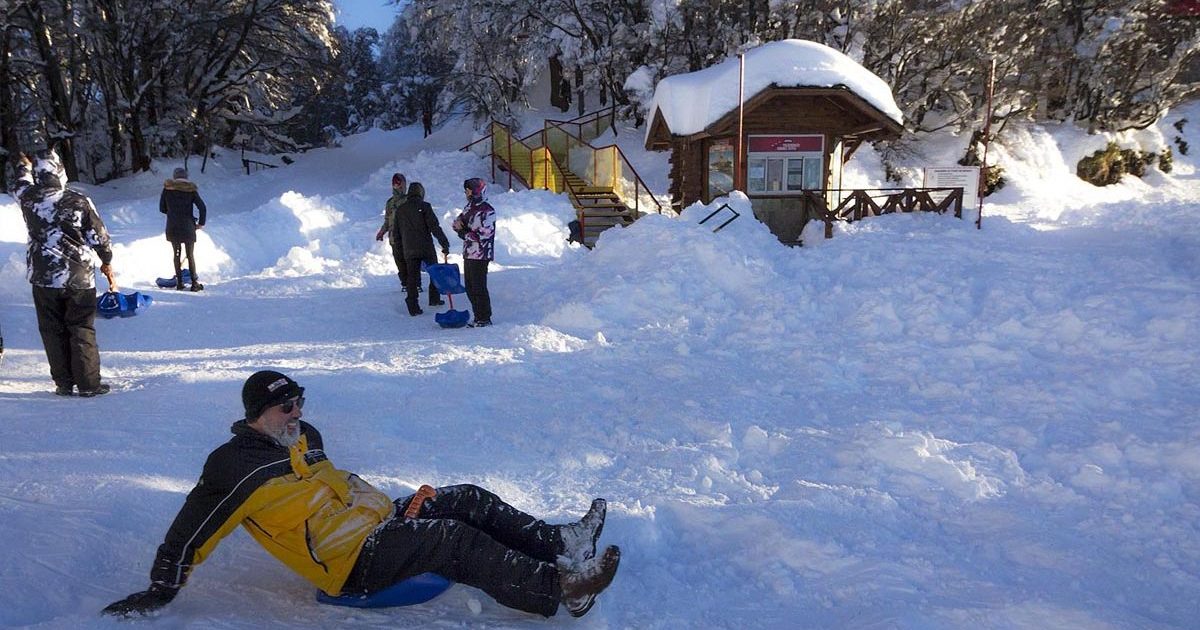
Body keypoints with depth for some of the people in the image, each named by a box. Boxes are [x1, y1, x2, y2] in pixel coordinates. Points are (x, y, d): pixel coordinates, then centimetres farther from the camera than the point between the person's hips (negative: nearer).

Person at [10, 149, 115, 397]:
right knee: (82, 330, 4)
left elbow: (20, 183, 24)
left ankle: (63, 383, 13)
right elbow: (99, 236, -2)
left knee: (53, 331, 10)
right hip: (79, 277, -2)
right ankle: (88, 384, 5)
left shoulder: (28, 198, -2)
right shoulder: (79, 201, -9)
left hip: (43, 277, 2)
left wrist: (24, 165, 46)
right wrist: (107, 262, 15)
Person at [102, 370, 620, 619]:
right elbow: (189, 534, -9)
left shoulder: (304, 438, 15)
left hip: (377, 518, 9)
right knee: (455, 541, -26)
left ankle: (561, 542, -5)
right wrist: (160, 592, -8)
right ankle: (561, 588, -29)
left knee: (470, 501, -5)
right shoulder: (236, 467, -12)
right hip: (352, 562, -9)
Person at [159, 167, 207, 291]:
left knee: (176, 254, 13)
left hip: (172, 227, 1)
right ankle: (195, 283, 5)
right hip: (187, 227, -1)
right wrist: (201, 223, 3)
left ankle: (179, 282, 11)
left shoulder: (167, 188, 1)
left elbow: (162, 208, 6)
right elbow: (202, 208, -8)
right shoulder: (191, 189, -3)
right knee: (191, 255, 7)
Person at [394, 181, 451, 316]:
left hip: (409, 250, 4)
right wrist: (445, 244, -10)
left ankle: (413, 306, -1)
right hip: (426, 248, -3)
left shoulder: (399, 209, 10)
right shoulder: (424, 206, -5)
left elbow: (396, 232, 15)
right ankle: (434, 299, 20)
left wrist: (400, 246, 25)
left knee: (411, 277, 5)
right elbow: (434, 227, -12)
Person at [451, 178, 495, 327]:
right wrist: (458, 223, -6)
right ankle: (478, 318, 21)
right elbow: (457, 223, 18)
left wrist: (463, 232, -9)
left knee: (479, 288, -5)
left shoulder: (487, 211, -13)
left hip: (480, 255, -9)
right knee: (470, 288, 12)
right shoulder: (470, 207, 15)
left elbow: (481, 235, -19)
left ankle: (485, 319, 4)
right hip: (468, 253, 9)